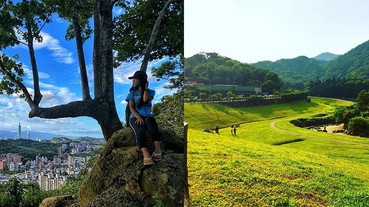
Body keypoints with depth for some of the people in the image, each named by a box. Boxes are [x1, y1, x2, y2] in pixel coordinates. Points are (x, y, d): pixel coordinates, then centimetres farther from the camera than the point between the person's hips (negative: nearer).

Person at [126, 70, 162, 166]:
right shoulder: (132, 93, 15)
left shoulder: (150, 92, 13)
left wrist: (145, 88, 4)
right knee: (140, 131, -36)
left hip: (147, 116, 0)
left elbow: (145, 99, -10)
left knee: (153, 125, -38)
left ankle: (157, 150, -47)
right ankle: (146, 155, -53)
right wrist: (138, 117, -16)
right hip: (135, 117, 0)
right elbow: (131, 107, 2)